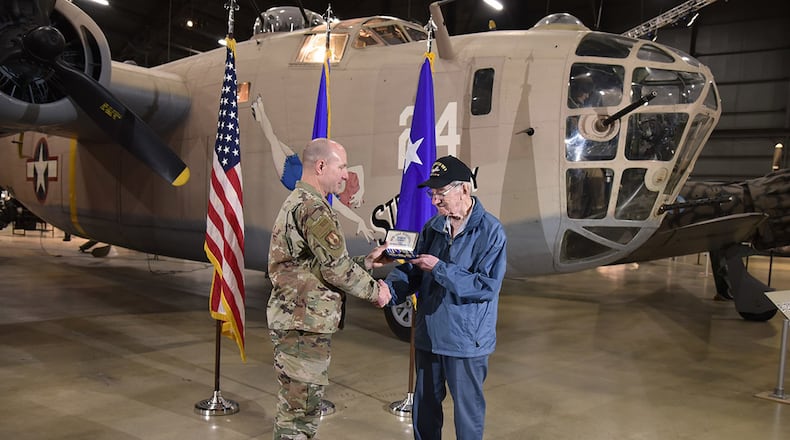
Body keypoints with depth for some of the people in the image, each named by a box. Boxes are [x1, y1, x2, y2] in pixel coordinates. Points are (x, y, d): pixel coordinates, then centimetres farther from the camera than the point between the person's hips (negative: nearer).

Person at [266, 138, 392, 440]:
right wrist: (374, 290, -6)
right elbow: (335, 268, -20)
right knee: (301, 409, -2)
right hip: (304, 323, -11)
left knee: (295, 406, 20)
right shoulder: (312, 206, -16)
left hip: (297, 319, 11)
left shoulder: (297, 202, 17)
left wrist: (365, 262, 13)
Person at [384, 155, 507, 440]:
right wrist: (390, 289, -16)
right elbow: (412, 270, 4)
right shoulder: (434, 227, 4)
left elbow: (487, 286, -22)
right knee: (424, 408, 20)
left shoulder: (490, 231, -15)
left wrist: (440, 269, -25)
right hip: (428, 335, 6)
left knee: (468, 411, 10)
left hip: (466, 341, -6)